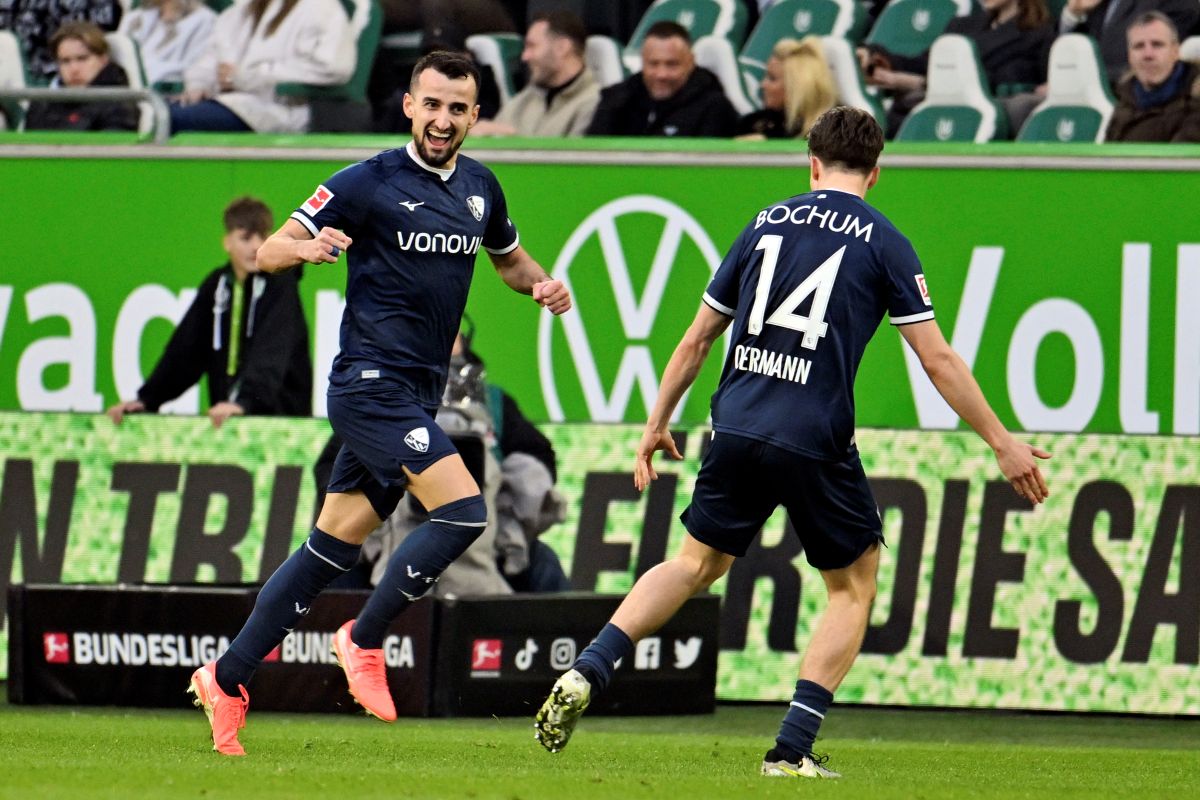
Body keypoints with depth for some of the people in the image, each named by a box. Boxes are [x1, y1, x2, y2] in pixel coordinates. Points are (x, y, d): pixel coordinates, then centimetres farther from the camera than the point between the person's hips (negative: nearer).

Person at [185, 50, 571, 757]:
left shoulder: (480, 187, 11)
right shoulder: (370, 183, -9)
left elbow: (510, 256, 29)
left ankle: (227, 679, 15)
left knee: (334, 549, 8)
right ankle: (365, 641, -4)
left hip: (418, 396, 7)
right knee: (463, 510, -20)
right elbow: (270, 252, -7)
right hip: (373, 385, -7)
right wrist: (308, 249, -30)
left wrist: (540, 283, 7)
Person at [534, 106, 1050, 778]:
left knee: (698, 563, 23)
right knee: (855, 585, 13)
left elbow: (698, 339, 17)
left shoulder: (767, 225, 13)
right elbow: (938, 359, -1)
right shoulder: (883, 243, 2)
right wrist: (1003, 444, 5)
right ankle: (792, 750, 4)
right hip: (815, 443, -4)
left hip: (737, 429, 4)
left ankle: (587, 673, 6)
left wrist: (658, 425, 28)